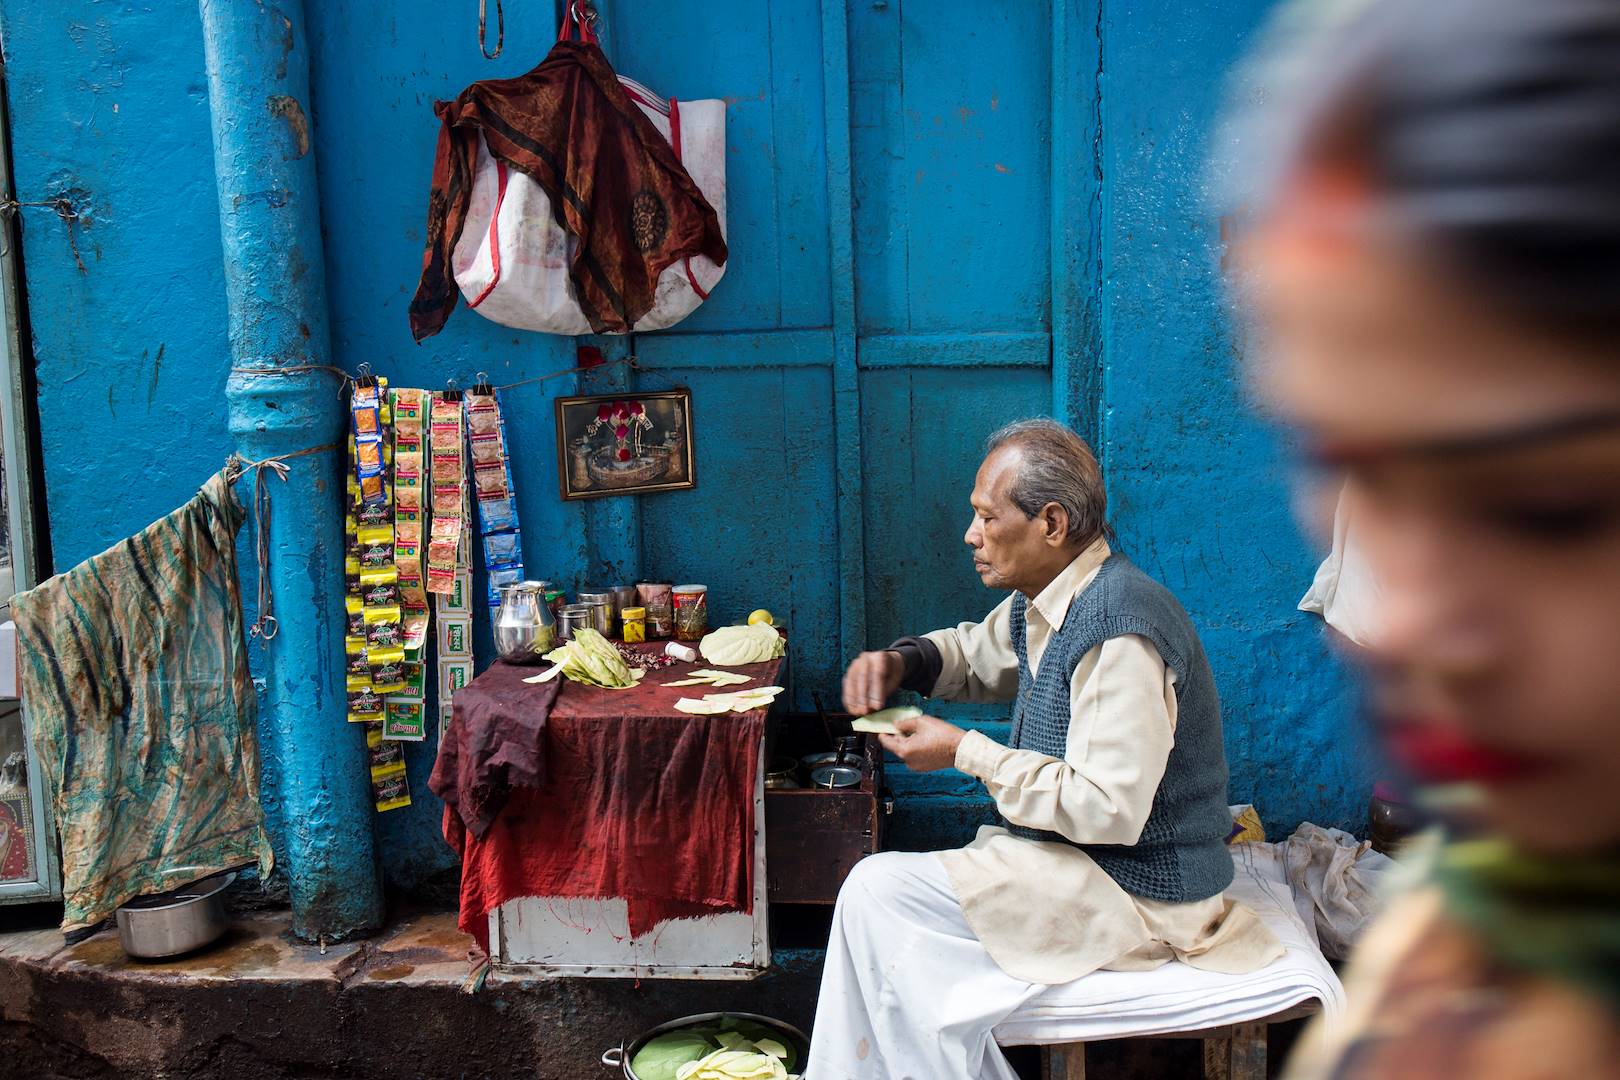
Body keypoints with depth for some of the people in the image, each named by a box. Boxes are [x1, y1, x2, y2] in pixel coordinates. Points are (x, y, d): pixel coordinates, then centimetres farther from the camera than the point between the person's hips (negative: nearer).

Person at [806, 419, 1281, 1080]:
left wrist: (966, 752, -21)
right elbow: (978, 653, 25)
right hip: (1082, 856, 10)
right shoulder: (1039, 602, 4)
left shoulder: (1116, 629, -26)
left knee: (879, 894, -15)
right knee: (876, 893, 11)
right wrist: (903, 662, 2)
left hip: (1140, 894, -10)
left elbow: (1109, 810, -29)